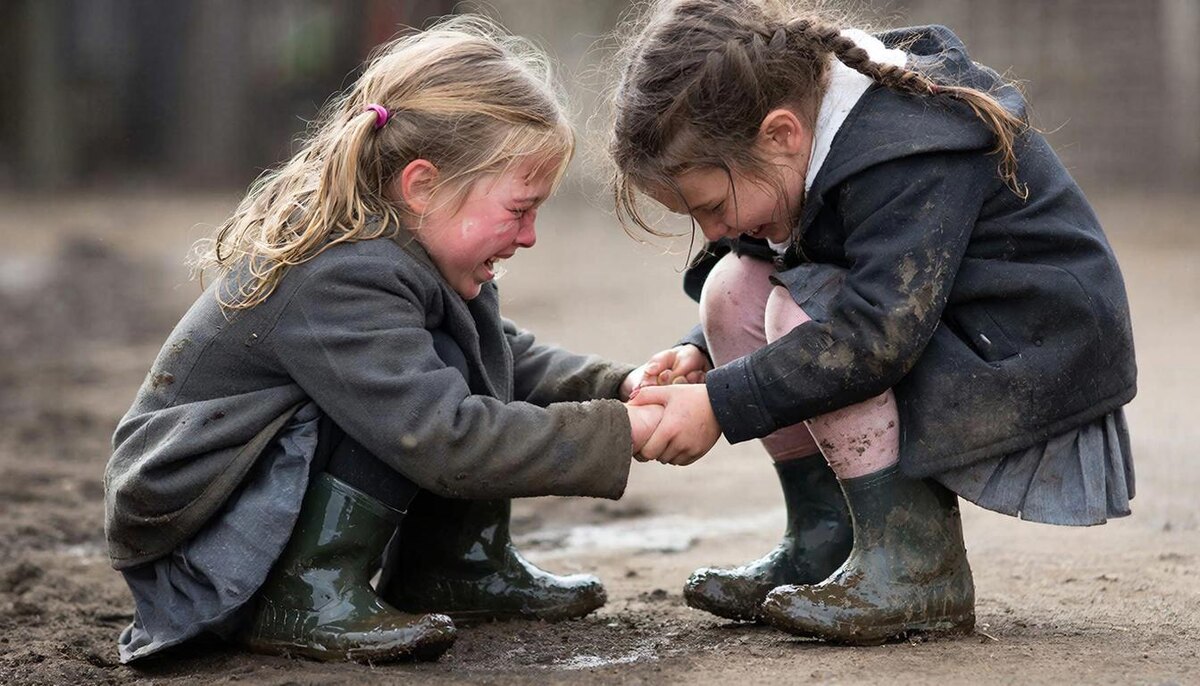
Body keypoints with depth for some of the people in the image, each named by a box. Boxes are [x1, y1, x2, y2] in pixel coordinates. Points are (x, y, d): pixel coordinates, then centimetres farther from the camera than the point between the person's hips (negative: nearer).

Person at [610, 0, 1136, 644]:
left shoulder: (907, 157, -28)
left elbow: (880, 331, -35)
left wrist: (721, 405, -30)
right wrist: (701, 354, -3)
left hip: (1040, 370, -9)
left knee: (802, 309, -27)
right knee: (734, 286, -4)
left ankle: (916, 567, -20)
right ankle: (823, 542, 0)